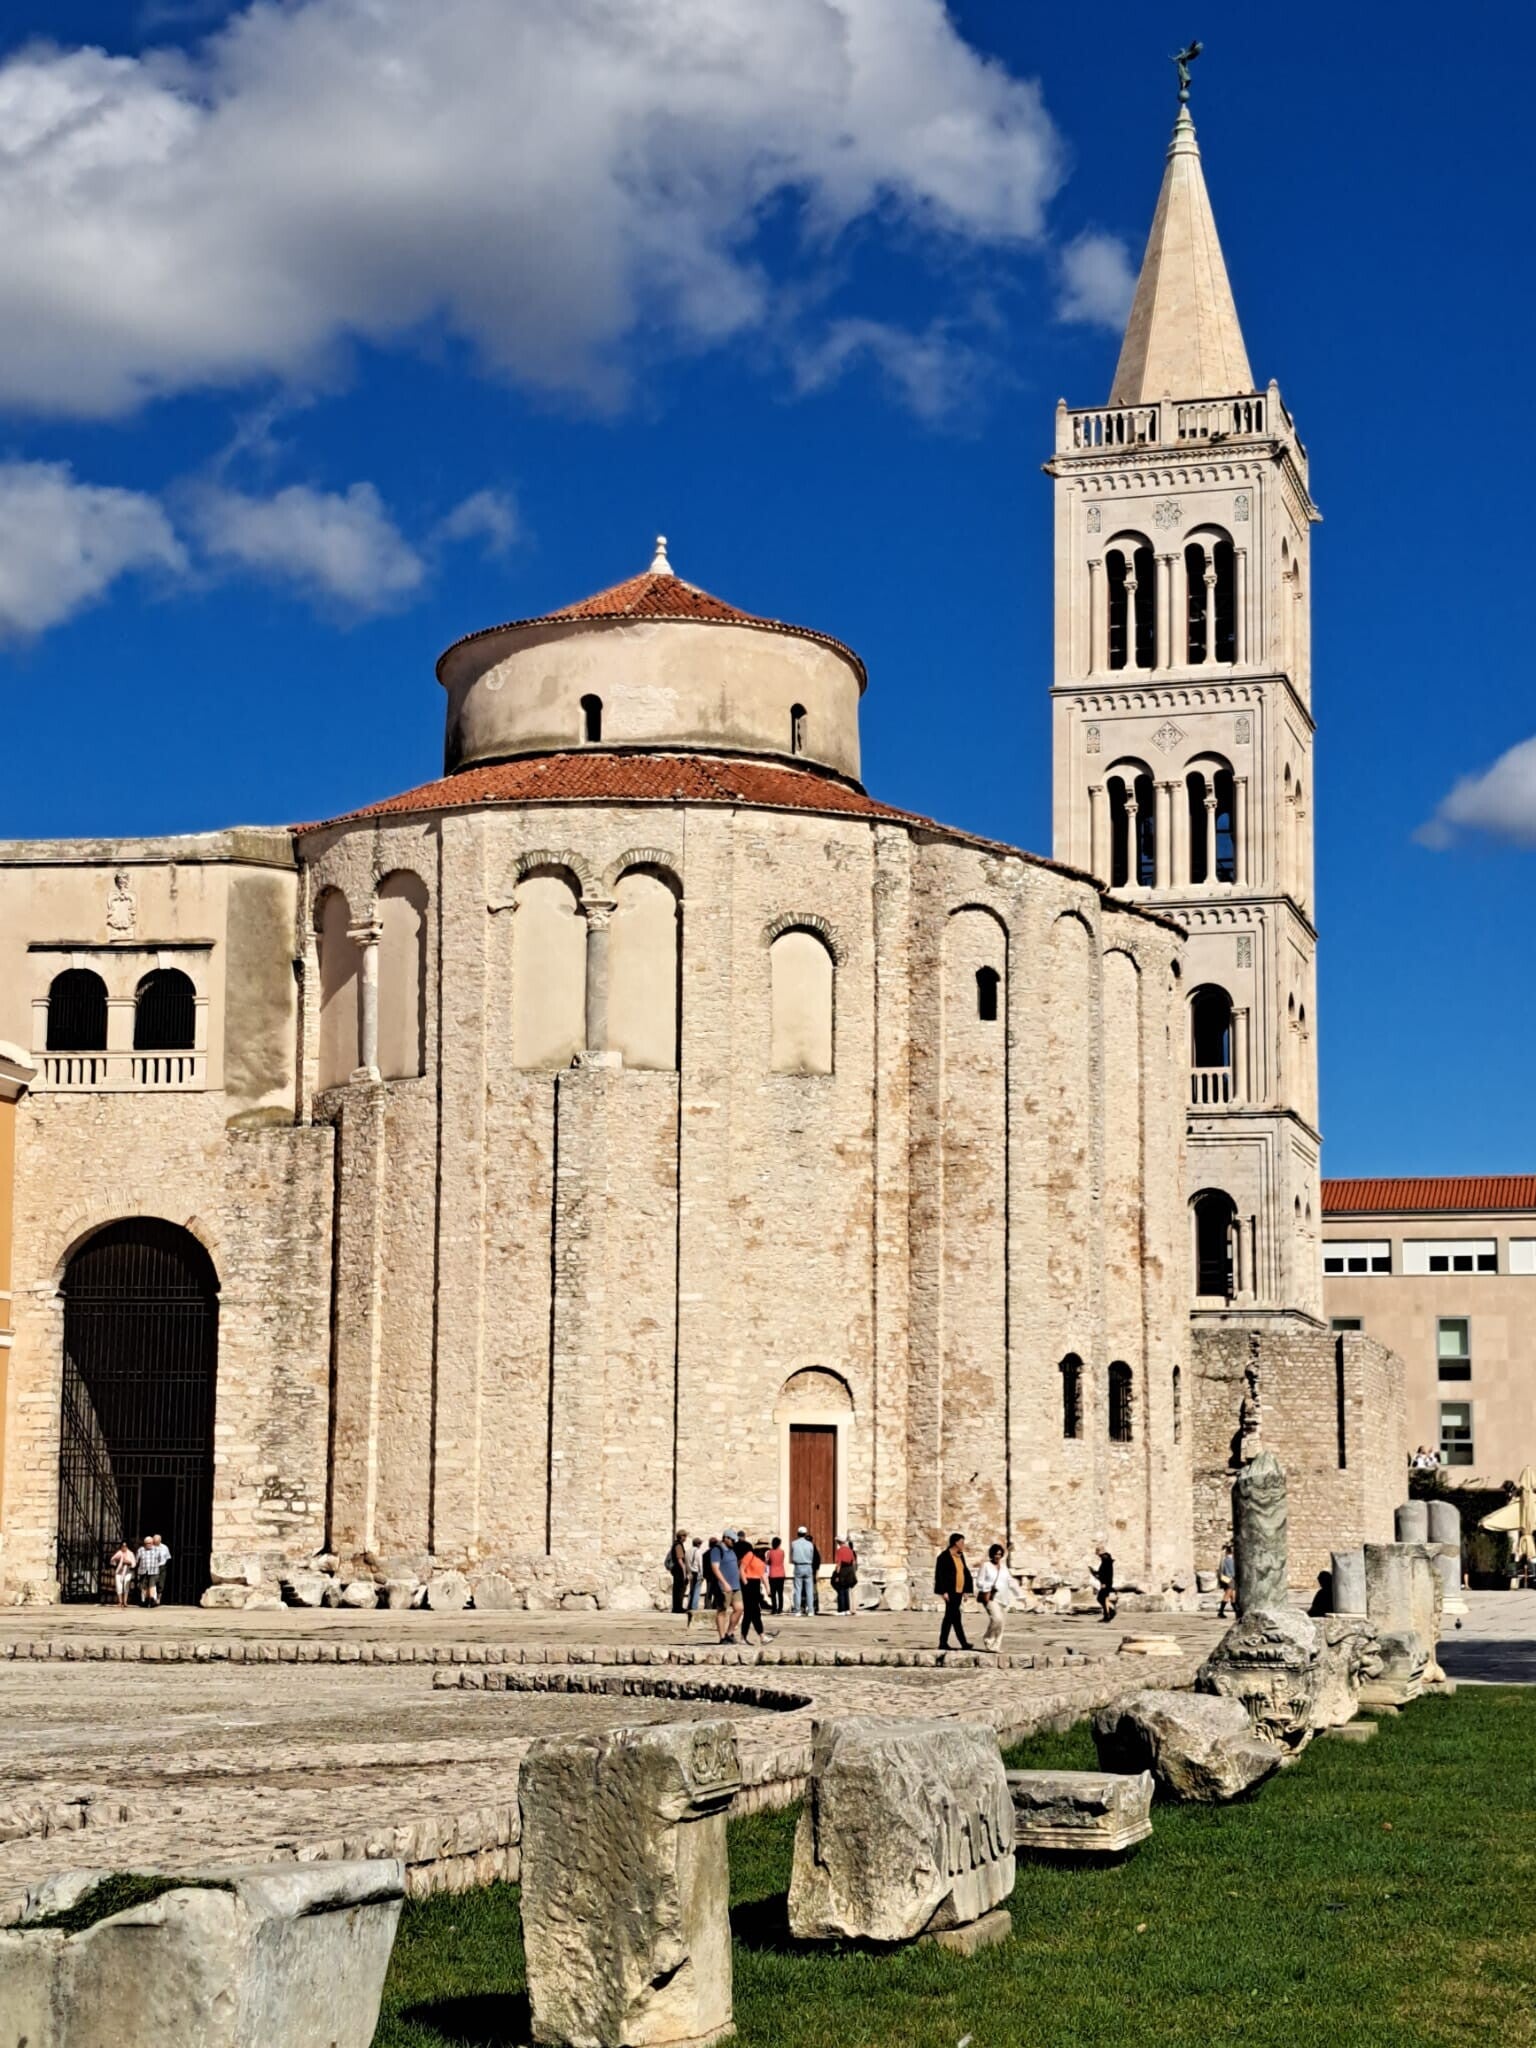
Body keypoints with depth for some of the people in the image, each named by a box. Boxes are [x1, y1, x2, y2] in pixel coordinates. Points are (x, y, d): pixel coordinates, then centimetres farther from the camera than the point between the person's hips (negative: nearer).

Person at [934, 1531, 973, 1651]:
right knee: (955, 1616, -9)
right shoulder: (944, 1556, -9)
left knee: (949, 1616, 10)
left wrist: (965, 1591, 14)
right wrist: (944, 1592, -17)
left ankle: (943, 1642, 14)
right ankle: (963, 1643, -11)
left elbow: (965, 1573, 19)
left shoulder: (960, 1556, 15)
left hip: (958, 1592, 8)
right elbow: (939, 1575, -13)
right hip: (950, 1592, -8)